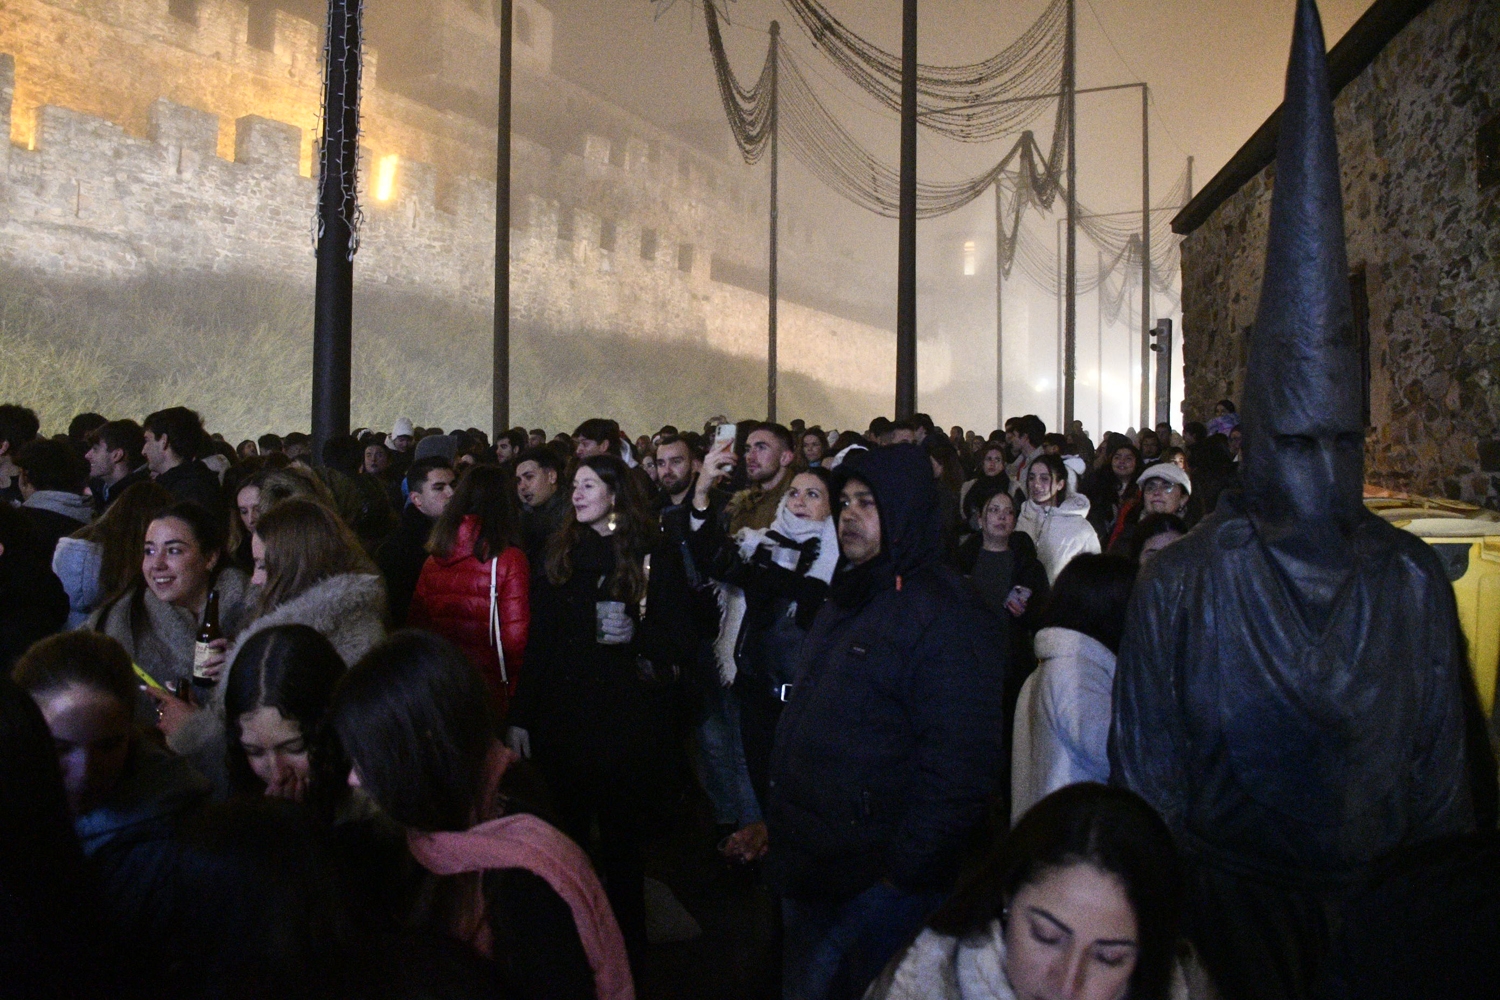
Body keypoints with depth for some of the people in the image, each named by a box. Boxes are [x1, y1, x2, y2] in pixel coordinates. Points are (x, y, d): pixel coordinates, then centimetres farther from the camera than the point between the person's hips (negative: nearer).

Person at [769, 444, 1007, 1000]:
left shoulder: (944, 615, -17)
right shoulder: (846, 599, 12)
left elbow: (960, 765, -22)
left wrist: (902, 873, -19)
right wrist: (773, 821, 15)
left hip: (875, 884, -8)